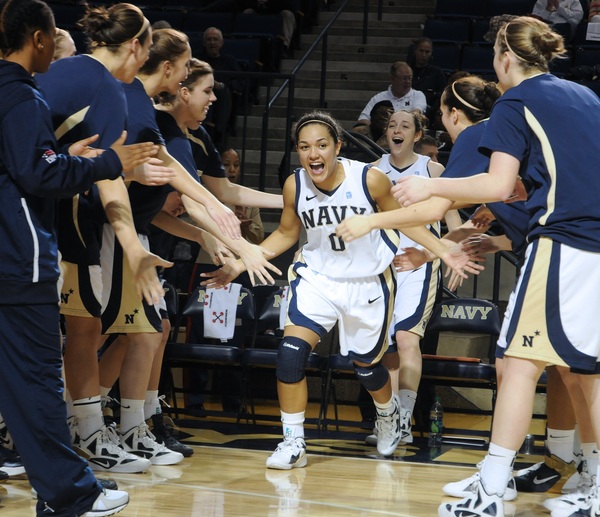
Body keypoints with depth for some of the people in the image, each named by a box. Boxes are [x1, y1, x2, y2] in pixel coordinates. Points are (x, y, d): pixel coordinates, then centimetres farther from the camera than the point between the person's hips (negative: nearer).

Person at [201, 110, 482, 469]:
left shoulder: (370, 179, -22)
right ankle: (293, 443, -6)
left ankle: (389, 414, 49)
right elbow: (286, 234, 5)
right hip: (317, 278, 2)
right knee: (291, 350, -19)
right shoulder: (295, 186, -13)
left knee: (366, 363, 14)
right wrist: (240, 264, -2)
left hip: (369, 283, -2)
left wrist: (447, 254, -12)